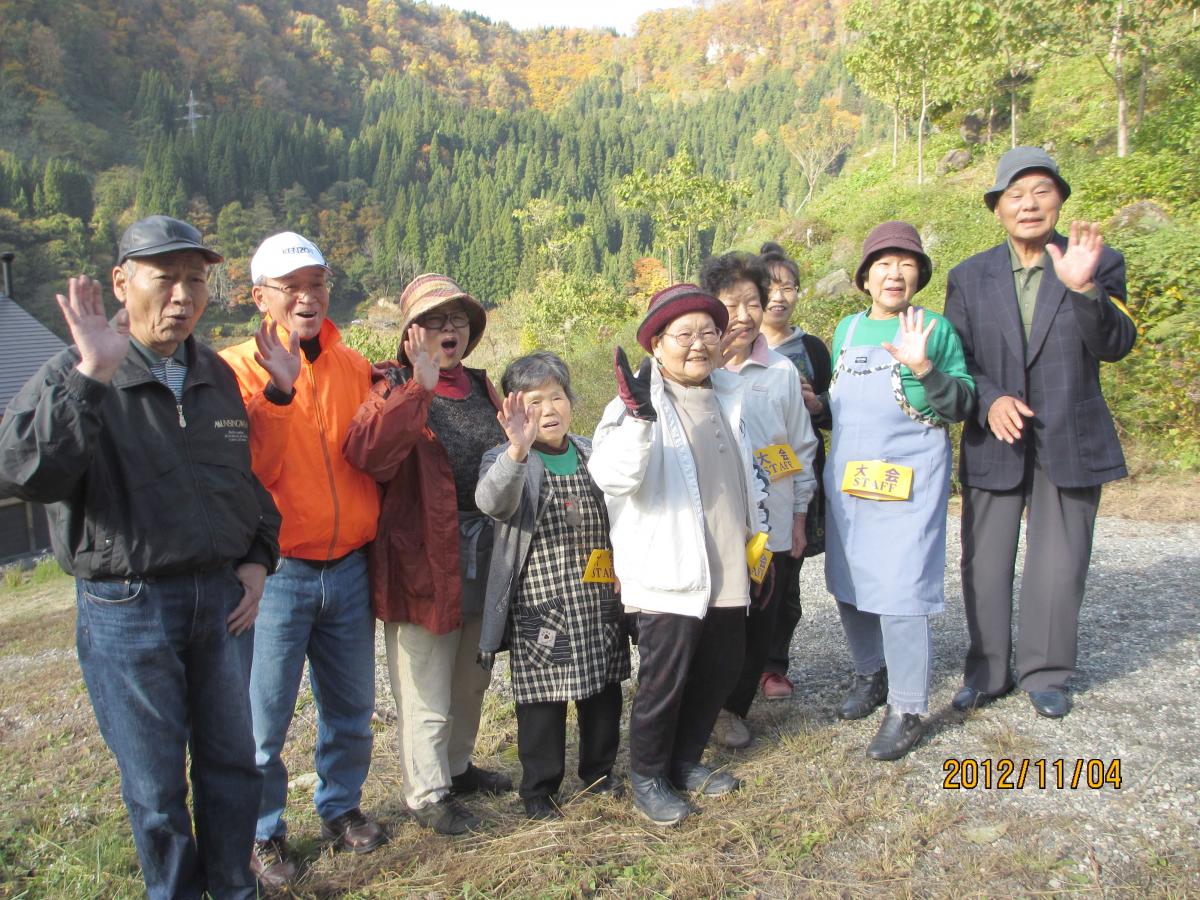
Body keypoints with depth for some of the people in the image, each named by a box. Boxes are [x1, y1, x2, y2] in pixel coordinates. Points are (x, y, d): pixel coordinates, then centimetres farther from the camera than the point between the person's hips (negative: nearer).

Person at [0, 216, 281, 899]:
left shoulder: (218, 375, 7)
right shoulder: (74, 382, -10)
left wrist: (257, 558, 7)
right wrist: (90, 374, -32)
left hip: (224, 598, 5)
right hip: (127, 610, -4)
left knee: (232, 760, 16)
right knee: (156, 784, 10)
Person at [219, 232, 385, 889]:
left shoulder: (353, 366, 6)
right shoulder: (238, 368, -7)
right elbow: (249, 470, -19)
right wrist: (277, 390, -27)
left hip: (349, 568, 4)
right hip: (277, 571, -4)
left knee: (351, 708, 17)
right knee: (264, 718, 7)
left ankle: (341, 808, 38)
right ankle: (264, 832, 28)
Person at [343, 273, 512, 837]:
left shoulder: (480, 388, 11)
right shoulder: (394, 388, -9)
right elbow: (367, 455, -30)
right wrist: (420, 387, -35)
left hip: (483, 558, 7)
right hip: (424, 560, -7)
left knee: (471, 679, 22)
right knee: (426, 690, 6)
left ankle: (457, 766, 42)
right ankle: (427, 794, 25)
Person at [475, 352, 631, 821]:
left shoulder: (592, 454, 8)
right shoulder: (506, 460, -8)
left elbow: (618, 521, 18)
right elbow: (491, 501, -32)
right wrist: (518, 450, -49)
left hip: (600, 606, 5)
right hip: (540, 610, -5)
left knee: (605, 693, 16)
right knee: (543, 703, 6)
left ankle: (599, 771, 38)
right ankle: (539, 788, 26)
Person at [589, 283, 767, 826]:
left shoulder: (730, 397, 11)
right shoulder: (638, 404, -12)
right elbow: (613, 477, -27)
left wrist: (757, 539, 22)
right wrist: (639, 417, -41)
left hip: (728, 569, 7)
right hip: (670, 571, -7)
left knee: (722, 666, 16)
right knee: (664, 677, -1)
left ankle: (685, 760, 36)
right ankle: (647, 777, 22)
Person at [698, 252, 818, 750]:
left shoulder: (782, 371, 1)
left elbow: (801, 446, 9)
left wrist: (799, 515, 9)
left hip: (771, 525, 2)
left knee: (760, 622, 11)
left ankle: (734, 708, 31)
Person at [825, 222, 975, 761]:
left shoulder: (934, 327, -3)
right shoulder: (848, 328, 11)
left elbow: (962, 406, -7)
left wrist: (923, 367, -21)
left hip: (908, 480, -6)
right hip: (847, 476, 6)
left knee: (899, 592, -8)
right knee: (848, 584, 13)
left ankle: (907, 710, 7)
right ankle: (871, 675, 35)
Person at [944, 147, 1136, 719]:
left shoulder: (1100, 263, 1)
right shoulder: (969, 277, 4)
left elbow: (1116, 346, -11)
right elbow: (955, 360, 3)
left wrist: (1083, 287, -27)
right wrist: (990, 399, -16)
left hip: (1070, 441, -1)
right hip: (994, 441, 1)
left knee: (1059, 565, 7)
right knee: (985, 563, 7)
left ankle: (1044, 672, 26)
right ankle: (988, 672, 23)